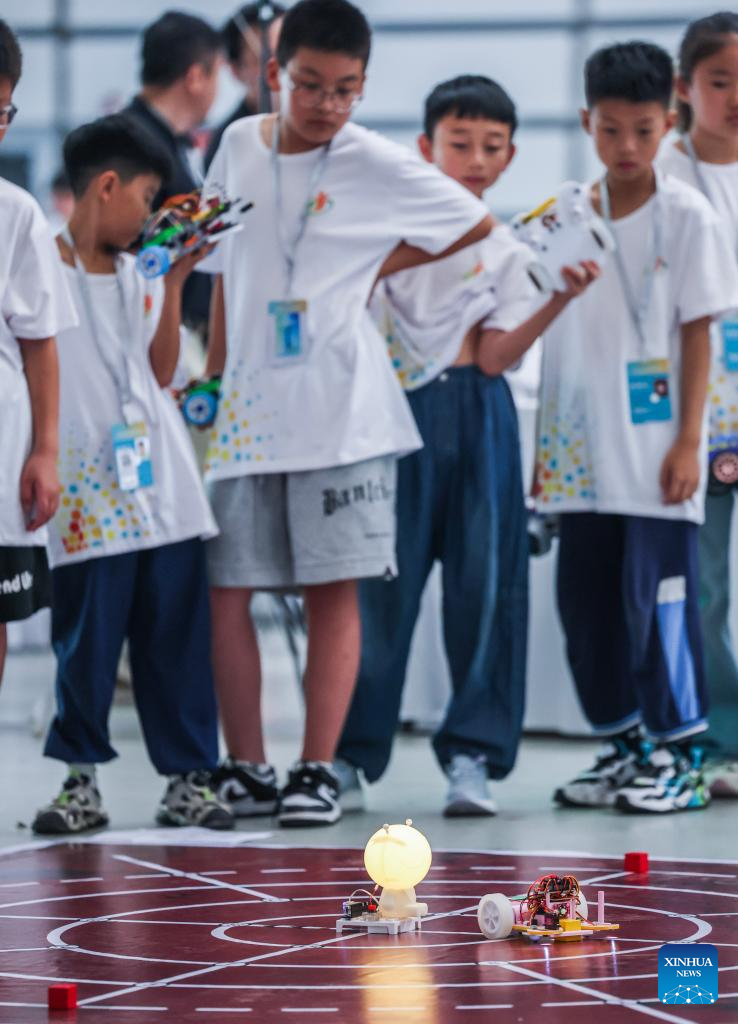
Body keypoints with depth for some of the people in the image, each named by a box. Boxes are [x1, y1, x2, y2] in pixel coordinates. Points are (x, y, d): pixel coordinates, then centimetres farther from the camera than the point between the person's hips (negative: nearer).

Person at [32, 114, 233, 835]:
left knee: (177, 639, 5)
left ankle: (188, 776, 10)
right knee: (86, 645, -1)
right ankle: (81, 779, 11)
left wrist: (175, 281, 12)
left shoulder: (137, 271, 15)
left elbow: (162, 372, 16)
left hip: (162, 493, 5)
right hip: (90, 499, -5)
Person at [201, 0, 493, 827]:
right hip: (245, 409, 4)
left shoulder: (376, 166, -4)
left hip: (337, 412, -4)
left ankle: (318, 772, 1)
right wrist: (210, 377, 14)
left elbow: (477, 223, 6)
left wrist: (380, 264, 2)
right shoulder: (240, 145, 8)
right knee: (224, 588, 1)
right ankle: (245, 771, 8)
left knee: (332, 591, -2)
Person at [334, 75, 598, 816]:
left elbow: (494, 358, -3)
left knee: (482, 581, -2)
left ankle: (472, 754, 2)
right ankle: (350, 754, 4)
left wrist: (558, 302, -14)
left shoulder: (506, 253, 8)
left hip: (474, 418, 2)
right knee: (378, 581, -3)